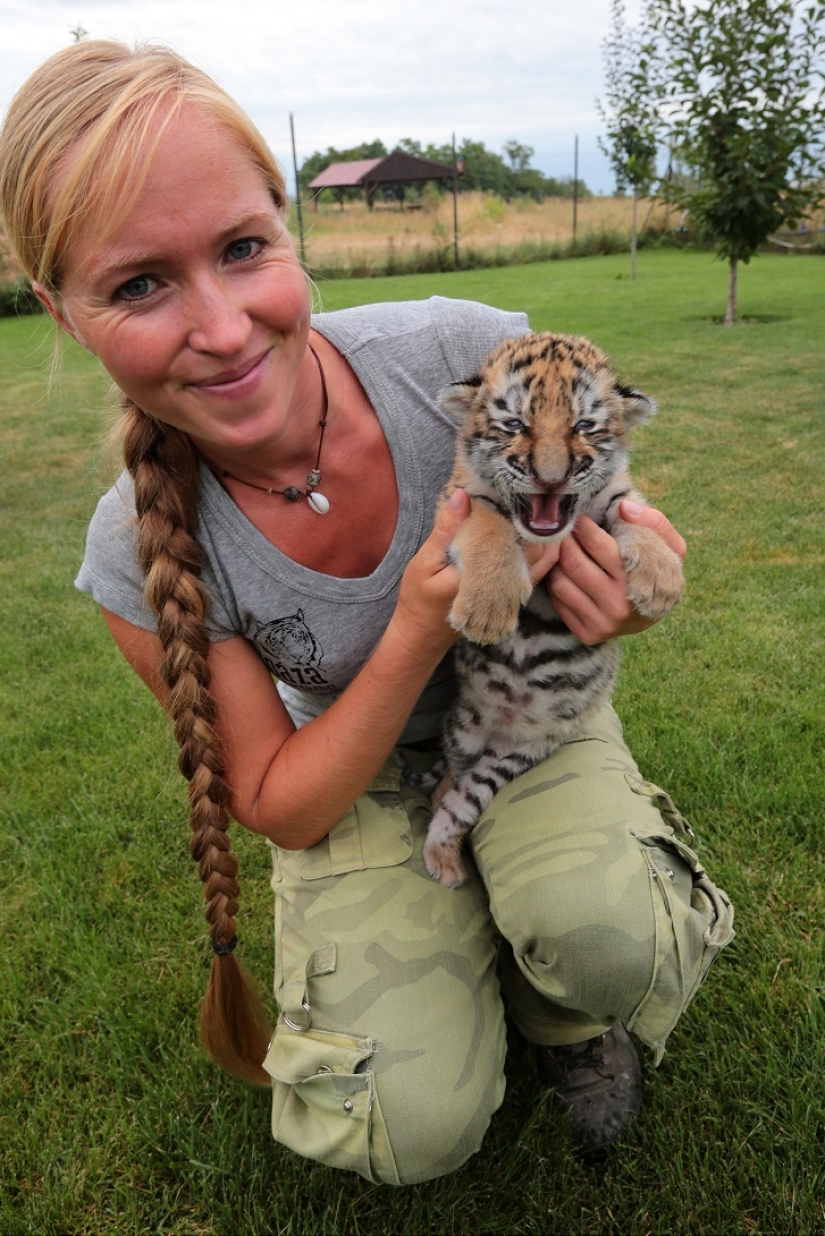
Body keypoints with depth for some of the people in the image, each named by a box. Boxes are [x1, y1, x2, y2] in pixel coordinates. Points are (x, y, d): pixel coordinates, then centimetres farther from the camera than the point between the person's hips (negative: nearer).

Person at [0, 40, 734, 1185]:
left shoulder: (471, 356, -24)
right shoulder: (139, 557, -21)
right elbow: (282, 807, -14)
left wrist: (623, 575, -31)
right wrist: (419, 635, -33)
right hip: (358, 772, 0)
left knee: (610, 938, -29)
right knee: (413, 1128, -15)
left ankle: (553, 1006, 9)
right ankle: (451, 959, 19)